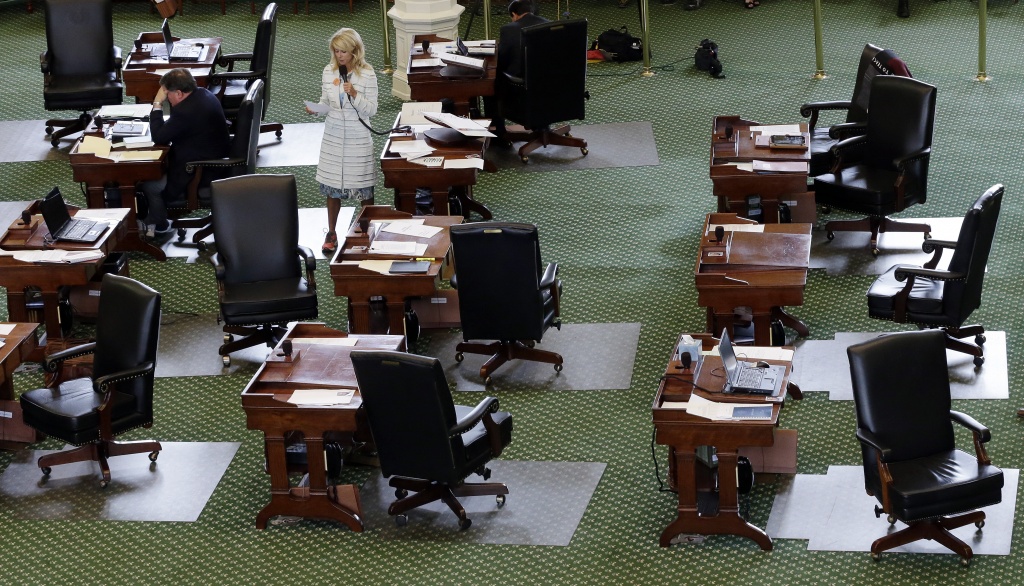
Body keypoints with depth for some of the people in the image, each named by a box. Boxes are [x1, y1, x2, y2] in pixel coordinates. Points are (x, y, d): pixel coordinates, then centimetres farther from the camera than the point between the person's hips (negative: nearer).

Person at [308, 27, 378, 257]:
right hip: (333, 137, 3)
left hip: (358, 139, -3)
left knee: (364, 186, 5)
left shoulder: (367, 75, -10)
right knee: (332, 186, 9)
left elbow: (371, 110, -9)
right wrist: (315, 108, -11)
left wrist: (355, 95, -24)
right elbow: (325, 102, 10)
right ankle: (331, 233, 21)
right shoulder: (329, 72, 1)